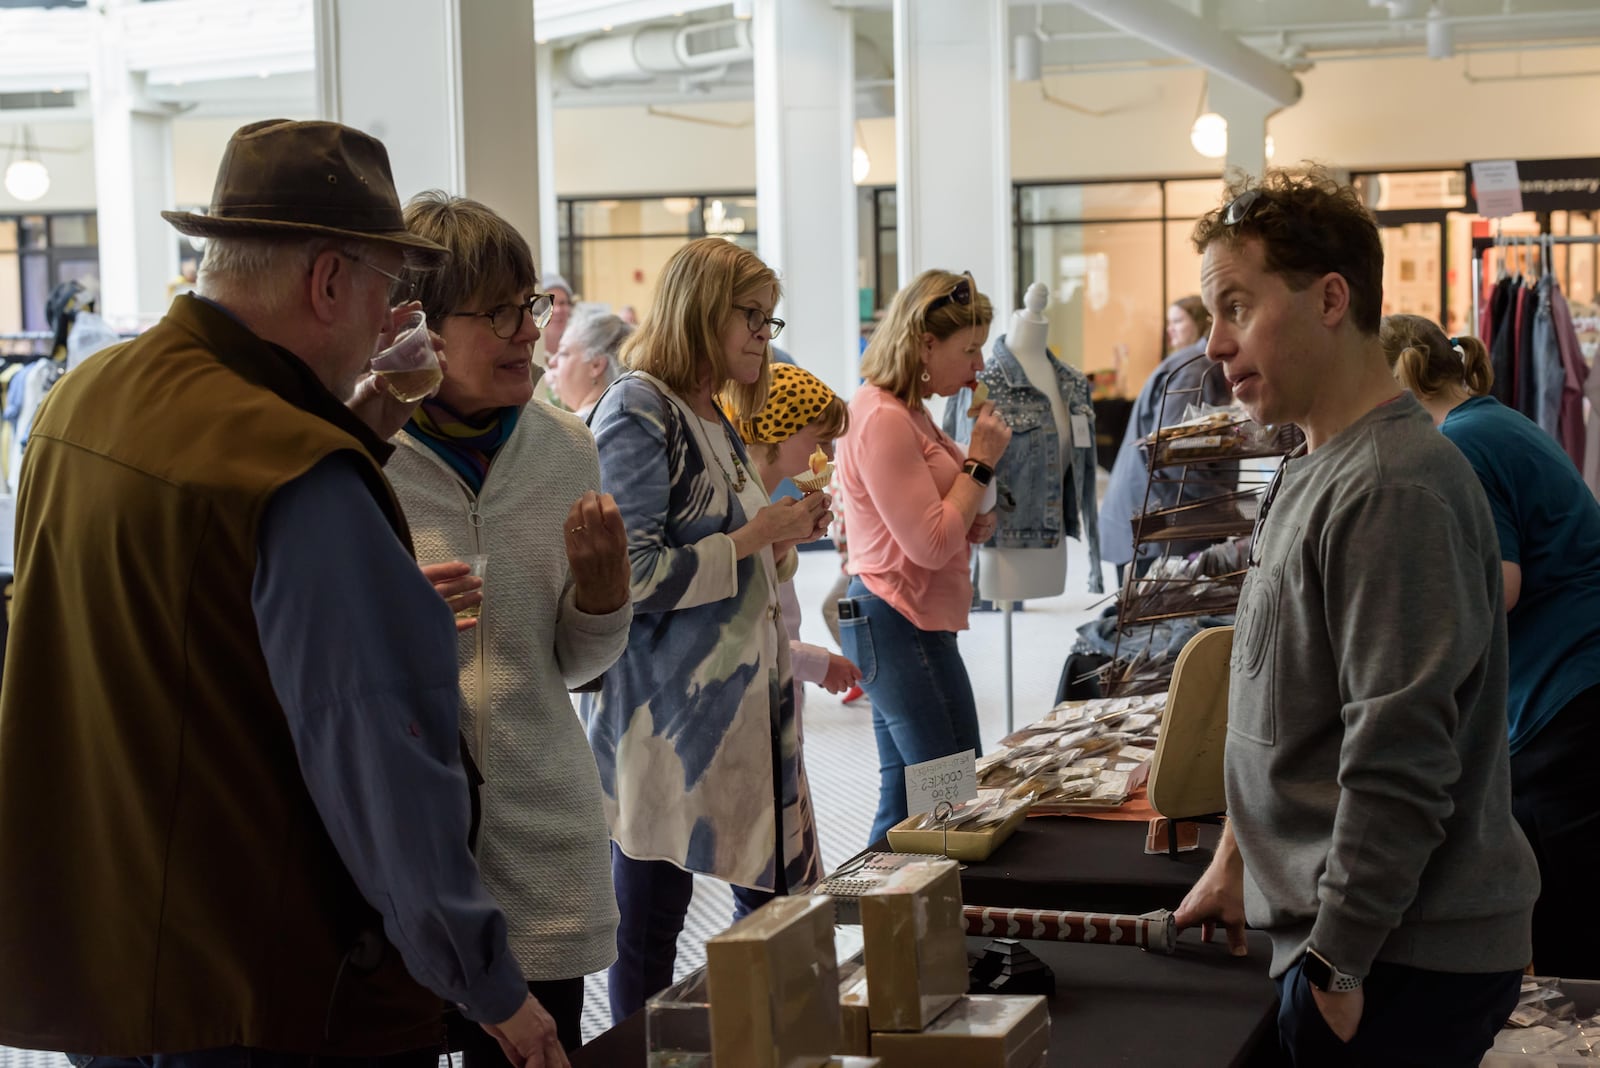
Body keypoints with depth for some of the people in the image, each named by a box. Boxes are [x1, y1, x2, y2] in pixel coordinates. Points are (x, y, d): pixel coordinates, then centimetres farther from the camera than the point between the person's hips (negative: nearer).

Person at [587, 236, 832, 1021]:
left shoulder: (714, 420, 16)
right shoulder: (637, 412, -11)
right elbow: (632, 575, -20)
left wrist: (782, 538, 9)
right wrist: (752, 539, -13)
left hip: (743, 704, 9)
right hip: (668, 719, -9)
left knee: (779, 895, 10)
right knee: (648, 925, 0)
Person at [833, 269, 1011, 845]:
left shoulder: (908, 412, 17)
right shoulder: (882, 419, -16)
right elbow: (931, 545, -20)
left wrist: (972, 523, 8)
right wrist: (982, 462, -12)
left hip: (904, 624, 11)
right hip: (901, 624, -11)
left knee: (908, 804, 11)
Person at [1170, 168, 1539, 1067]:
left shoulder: (1393, 493, -21)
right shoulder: (1318, 474, 11)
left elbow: (1398, 765, -23)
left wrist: (1337, 967, -18)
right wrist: (1238, 859, 18)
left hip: (1406, 961, -9)